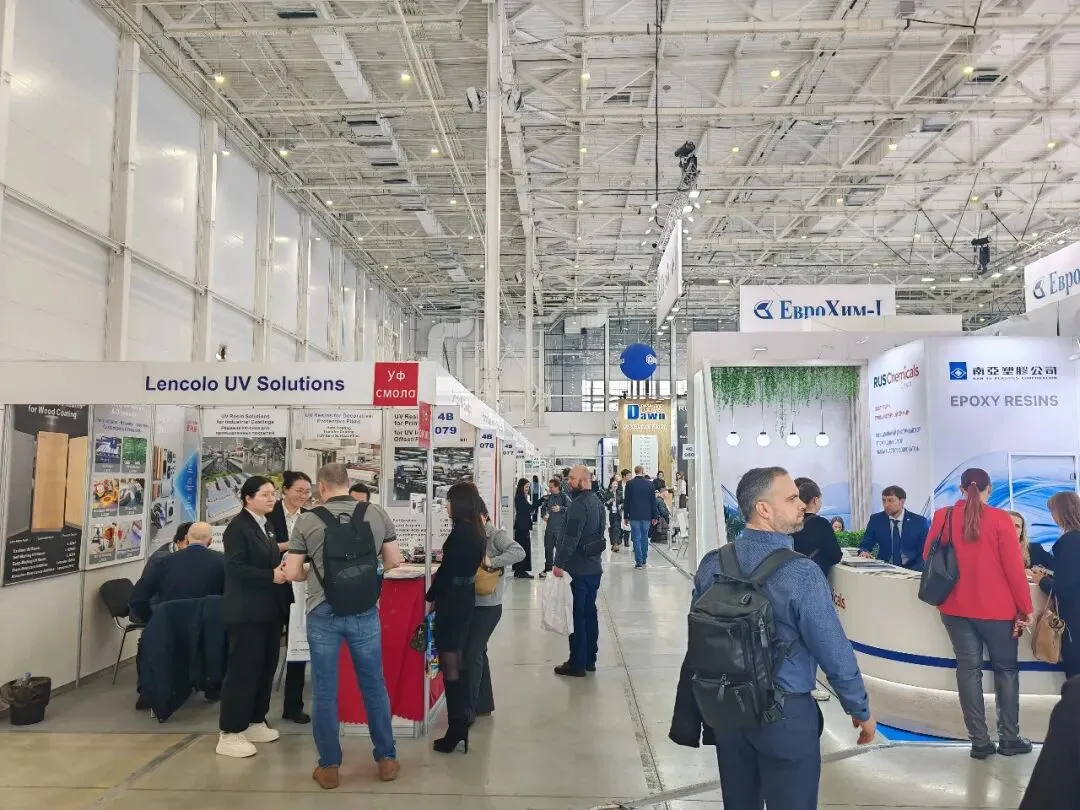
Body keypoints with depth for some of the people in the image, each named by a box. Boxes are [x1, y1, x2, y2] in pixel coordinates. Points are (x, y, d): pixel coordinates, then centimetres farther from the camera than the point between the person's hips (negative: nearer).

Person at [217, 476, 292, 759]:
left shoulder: (267, 526, 15)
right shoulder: (238, 527, -12)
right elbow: (236, 568, -20)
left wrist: (284, 569, 2)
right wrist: (272, 576, -22)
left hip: (269, 610, 9)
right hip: (247, 612, -9)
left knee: (266, 668, 13)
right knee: (242, 670, -4)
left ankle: (255, 723, 25)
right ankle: (229, 734, 4)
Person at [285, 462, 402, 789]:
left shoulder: (307, 520, -7)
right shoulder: (377, 514, -3)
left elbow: (292, 573, -4)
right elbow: (393, 561, 3)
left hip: (323, 613, -1)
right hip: (365, 612, 2)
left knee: (325, 691, 11)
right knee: (374, 685, 14)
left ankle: (329, 767, 20)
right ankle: (386, 759, 23)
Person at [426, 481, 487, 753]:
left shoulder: (460, 532, -19)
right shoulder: (476, 530, 9)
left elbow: (447, 570, -16)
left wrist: (430, 597, -6)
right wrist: (439, 576, 12)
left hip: (452, 599, -10)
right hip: (466, 596, 10)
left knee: (449, 664, -3)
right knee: (457, 660, 18)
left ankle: (456, 728, 2)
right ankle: (461, 720, 28)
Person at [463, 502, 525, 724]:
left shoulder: (496, 535, -10)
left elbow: (519, 552, -24)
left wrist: (491, 561, -30)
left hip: (487, 605, -7)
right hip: (469, 603, 7)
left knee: (472, 655, -5)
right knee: (477, 652, 16)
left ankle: (468, 711, 4)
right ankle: (484, 704, 30)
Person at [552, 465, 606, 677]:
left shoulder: (579, 504, -19)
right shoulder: (597, 501, 11)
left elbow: (571, 538, -23)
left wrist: (559, 563, -19)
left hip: (578, 569, -9)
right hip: (594, 567, 9)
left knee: (577, 615, -1)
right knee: (589, 612, 15)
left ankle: (577, 664, 6)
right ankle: (589, 659, 23)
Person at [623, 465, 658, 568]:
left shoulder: (630, 484, -4)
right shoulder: (649, 484, 1)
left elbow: (626, 501, -2)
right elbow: (653, 501, 4)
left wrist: (626, 516, 5)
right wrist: (654, 516, 10)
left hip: (634, 515, -2)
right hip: (646, 515, 2)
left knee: (636, 538, 0)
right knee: (644, 537, 14)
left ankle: (639, 561, -4)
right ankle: (644, 560, 19)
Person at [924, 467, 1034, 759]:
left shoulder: (942, 517, -2)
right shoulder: (999, 519, -11)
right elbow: (1014, 567, -10)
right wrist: (1025, 608, -1)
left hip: (955, 607, 2)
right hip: (996, 607, -2)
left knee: (968, 669, 8)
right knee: (1006, 669, 13)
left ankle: (980, 741, 10)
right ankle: (1009, 739, 17)